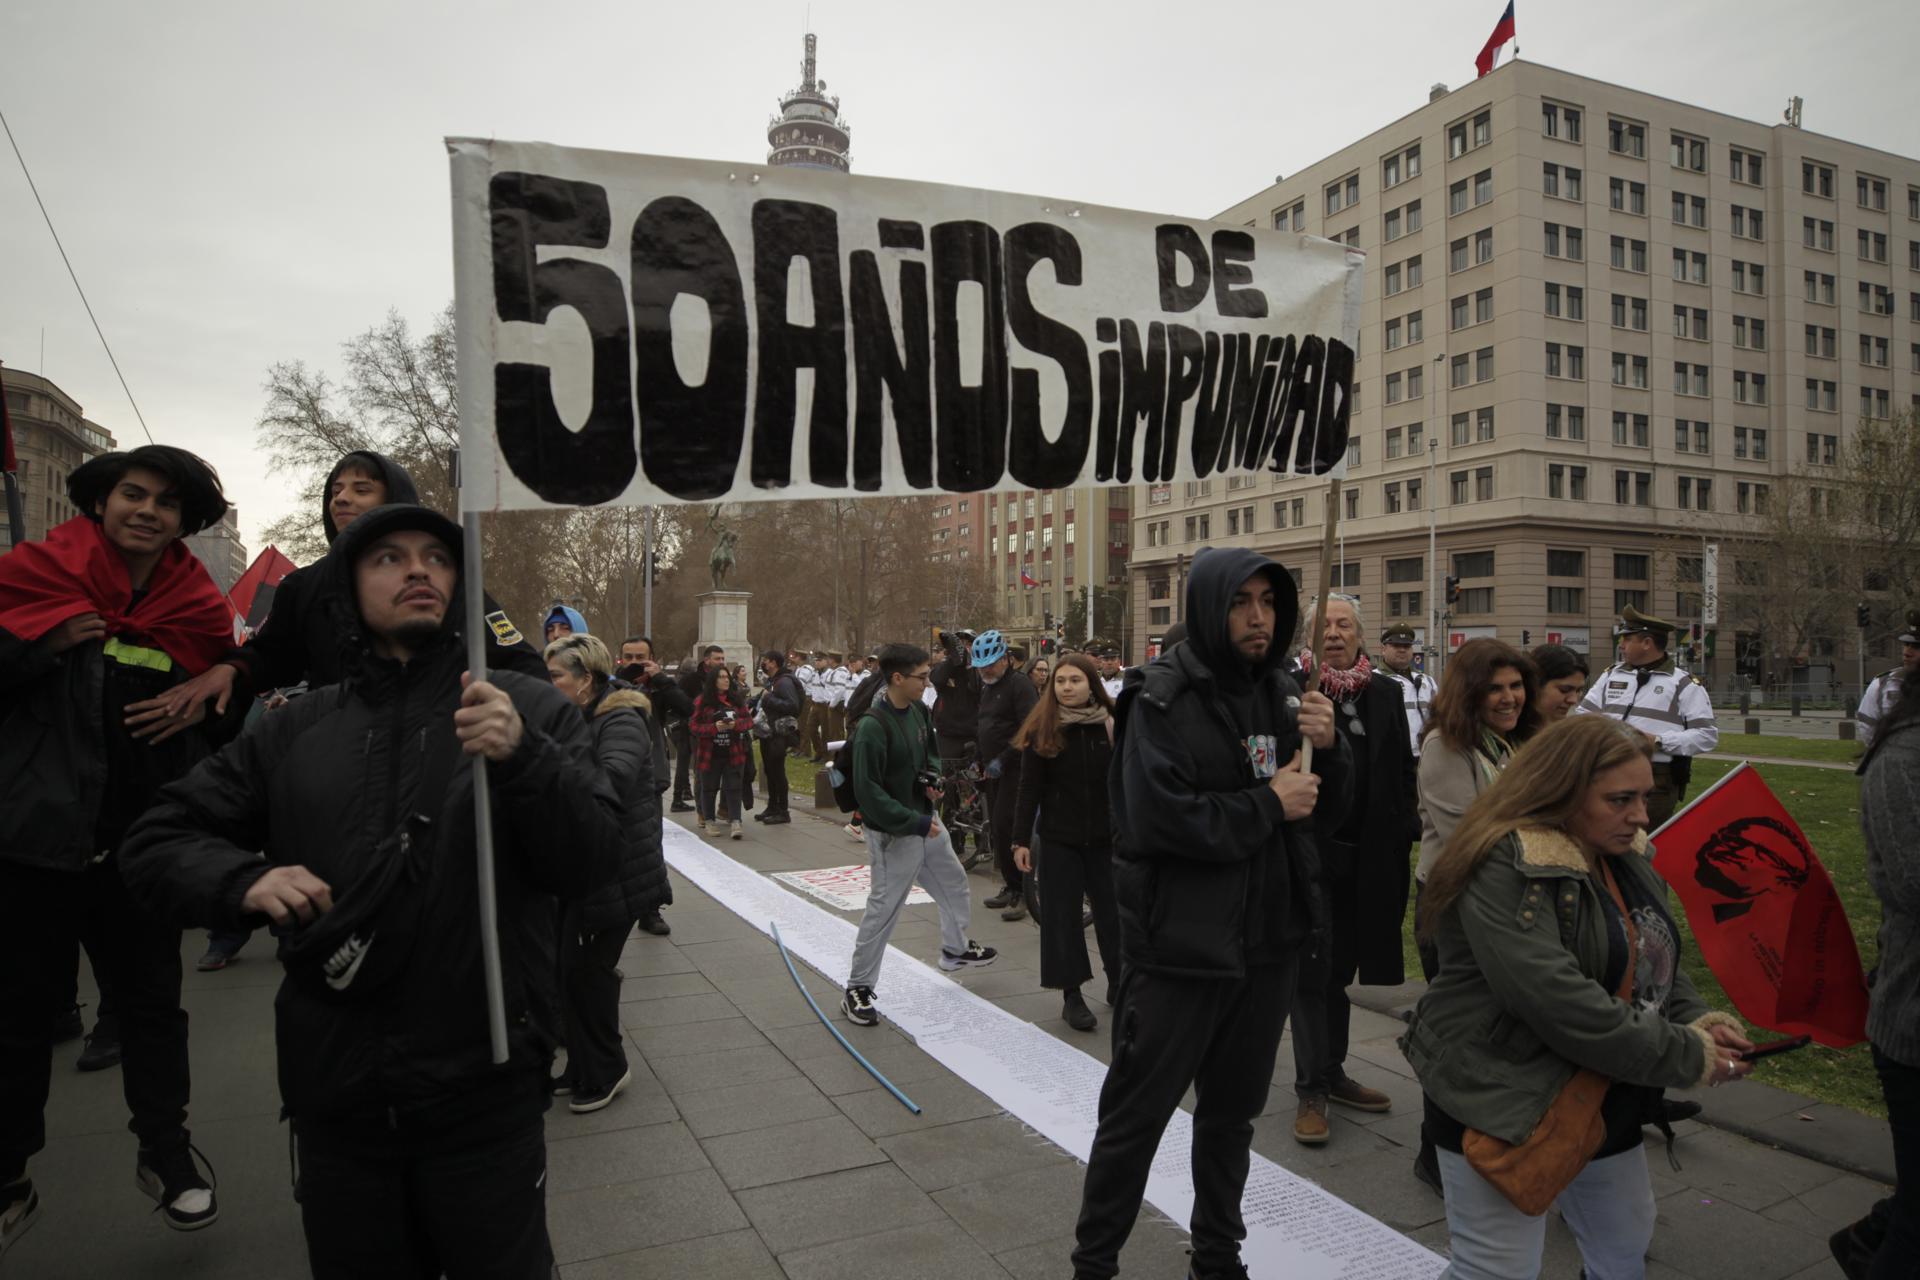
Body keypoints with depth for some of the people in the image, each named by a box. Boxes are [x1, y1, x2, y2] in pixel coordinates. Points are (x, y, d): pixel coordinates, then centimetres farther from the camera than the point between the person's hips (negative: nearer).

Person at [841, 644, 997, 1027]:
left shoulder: (918, 711, 1)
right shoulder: (872, 726, -25)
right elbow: (868, 790, -26)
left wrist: (932, 777, -1)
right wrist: (915, 822, -25)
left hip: (924, 820, 9)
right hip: (893, 832, -9)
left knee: (954, 883, 24)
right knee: (883, 909, -2)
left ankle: (956, 949, 49)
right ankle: (857, 989, 12)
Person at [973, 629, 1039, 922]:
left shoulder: (1019, 684, -13)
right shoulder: (987, 687, 15)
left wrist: (1002, 759, -21)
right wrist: (980, 759, 17)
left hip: (1014, 767, -9)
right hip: (993, 768, 9)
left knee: (1006, 828, -13)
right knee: (997, 828, 10)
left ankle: (1021, 892, -5)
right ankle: (1010, 887, 21)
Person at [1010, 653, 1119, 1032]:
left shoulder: (1112, 725, -3)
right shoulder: (1041, 730, -5)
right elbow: (1030, 789, -5)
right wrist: (1021, 840, -7)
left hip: (1104, 837, 1)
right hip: (1059, 838, -1)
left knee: (1111, 909, 10)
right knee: (1062, 914, 4)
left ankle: (1118, 983, 28)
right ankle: (1071, 995, 14)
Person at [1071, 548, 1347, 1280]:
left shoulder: (1281, 692, 5)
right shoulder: (1163, 698, -15)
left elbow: (1328, 807, 9)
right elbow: (1163, 815, -25)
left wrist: (1328, 748, -11)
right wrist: (1267, 805, -17)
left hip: (1269, 941, 6)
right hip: (1181, 946, -6)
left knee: (1233, 1111, 21)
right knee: (1135, 1114, 7)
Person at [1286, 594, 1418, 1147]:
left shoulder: (1386, 695, 7)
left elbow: (1403, 771, 10)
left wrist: (1403, 833, 4)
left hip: (1365, 858, 5)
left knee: (1339, 969, 17)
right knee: (1311, 971, 3)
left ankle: (1331, 1072, 31)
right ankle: (1310, 1090, 12)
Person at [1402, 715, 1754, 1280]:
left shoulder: (1625, 857, 6)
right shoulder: (1508, 869, -25)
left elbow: (1658, 960, 14)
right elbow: (1554, 1000, -32)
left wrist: (1699, 1021, -7)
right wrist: (1686, 1057, -24)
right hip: (1500, 1104, -9)